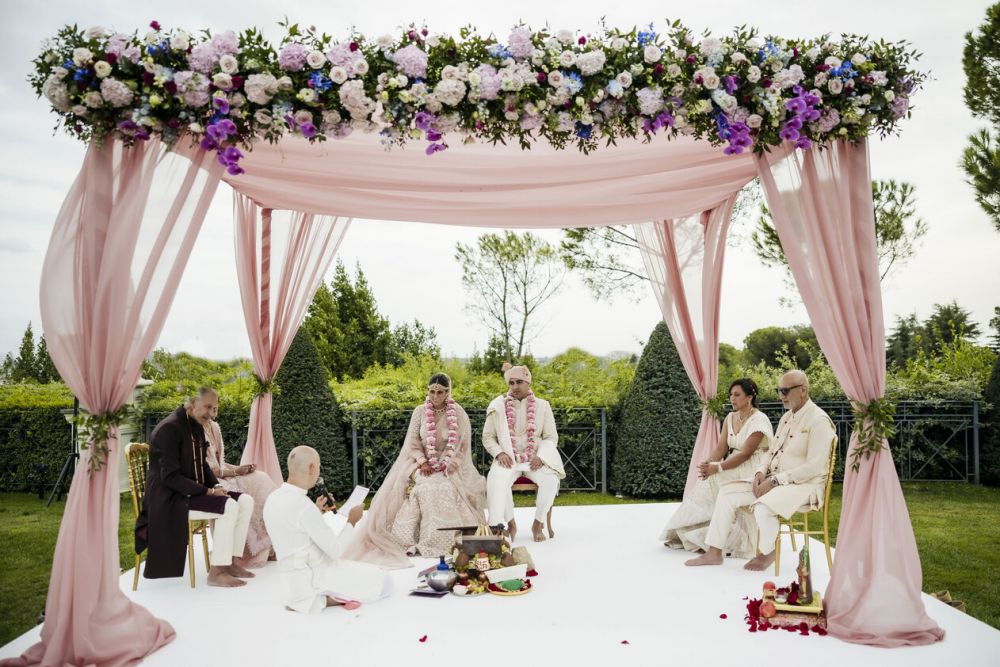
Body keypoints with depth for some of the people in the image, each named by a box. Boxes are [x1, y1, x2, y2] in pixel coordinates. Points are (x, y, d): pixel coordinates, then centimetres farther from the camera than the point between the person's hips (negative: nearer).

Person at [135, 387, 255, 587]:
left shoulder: (197, 428, 11)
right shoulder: (169, 428, -17)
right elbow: (170, 477, -23)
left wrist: (217, 486, 0)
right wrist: (209, 491, -23)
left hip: (192, 492, 9)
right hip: (169, 498, -9)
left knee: (246, 501, -5)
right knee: (229, 507, -26)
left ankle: (229, 562, 0)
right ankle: (216, 572, -18)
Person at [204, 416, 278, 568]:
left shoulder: (214, 426, 12)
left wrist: (239, 468, -2)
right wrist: (235, 472, -19)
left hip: (222, 475, 8)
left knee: (260, 480, -11)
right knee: (244, 494, -26)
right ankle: (252, 552, -14)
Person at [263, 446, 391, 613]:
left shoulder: (274, 498, 0)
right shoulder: (303, 506, -27)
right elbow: (335, 550, -19)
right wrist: (351, 522, -5)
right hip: (312, 579, -9)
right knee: (381, 581, 2)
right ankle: (320, 599, -4)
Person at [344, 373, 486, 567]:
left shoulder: (458, 414, -2)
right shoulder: (420, 411, 2)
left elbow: (462, 445, -3)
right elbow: (413, 442, 2)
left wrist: (443, 466, -14)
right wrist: (423, 462, -14)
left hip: (449, 466, -1)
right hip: (422, 463, 1)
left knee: (443, 488, -31)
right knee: (417, 486, -28)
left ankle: (438, 541, -24)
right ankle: (406, 539, -25)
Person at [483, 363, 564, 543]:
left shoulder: (542, 405, 6)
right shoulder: (498, 406, 5)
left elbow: (551, 437, 6)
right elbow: (488, 437, 8)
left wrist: (540, 456, -13)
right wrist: (499, 453, -12)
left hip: (535, 460, 1)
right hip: (508, 459, 0)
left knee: (551, 479, -30)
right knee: (497, 480, -33)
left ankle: (538, 523, -9)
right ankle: (510, 523, -14)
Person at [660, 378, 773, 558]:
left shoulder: (759, 420, -13)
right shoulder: (730, 418, 10)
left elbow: (746, 454, -20)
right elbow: (721, 448, 4)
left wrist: (718, 468, -27)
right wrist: (708, 464, -16)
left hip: (753, 470, -7)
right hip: (734, 466, 7)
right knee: (707, 483, -16)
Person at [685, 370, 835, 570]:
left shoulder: (819, 420, -14)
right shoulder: (786, 417, 15)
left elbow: (815, 467, -21)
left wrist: (775, 480, -21)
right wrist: (761, 472, -1)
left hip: (804, 485, -9)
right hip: (774, 481, 9)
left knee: (763, 506, -35)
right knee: (727, 493, -3)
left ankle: (767, 553, -6)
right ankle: (714, 552, 0)